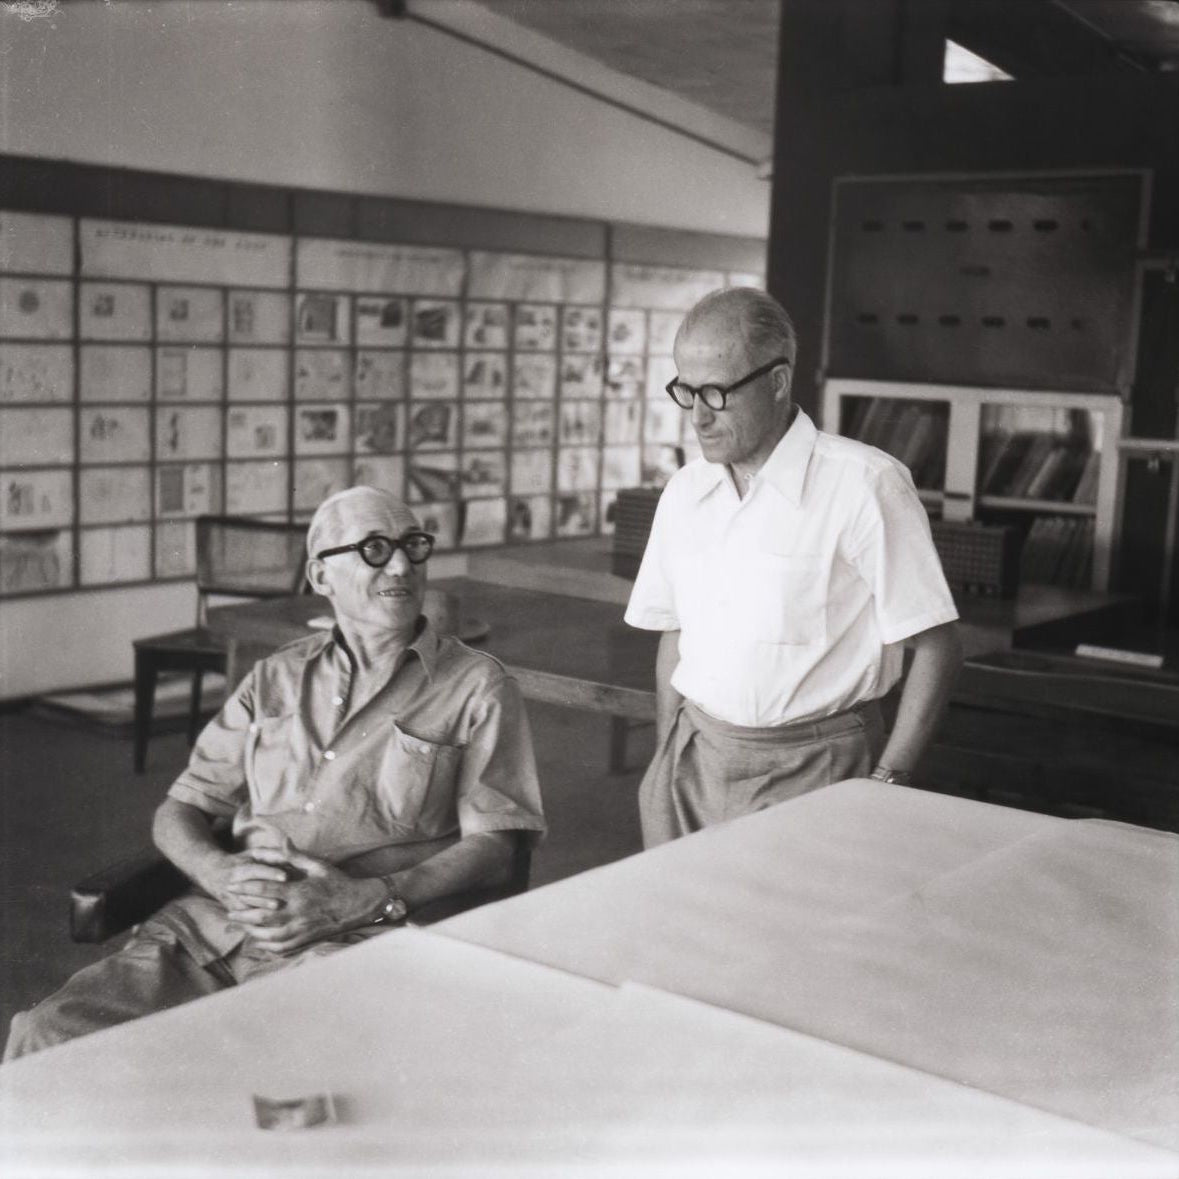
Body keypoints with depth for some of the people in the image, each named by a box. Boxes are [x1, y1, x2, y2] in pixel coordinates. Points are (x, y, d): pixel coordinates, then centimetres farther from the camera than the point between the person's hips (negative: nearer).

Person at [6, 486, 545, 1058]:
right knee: (49, 1036, -18)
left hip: (353, 942, -4)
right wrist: (221, 872, -4)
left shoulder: (476, 686, 10)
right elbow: (179, 811, 20)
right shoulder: (275, 678, 21)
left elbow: (492, 844, 0)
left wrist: (366, 899, -15)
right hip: (217, 921, 4)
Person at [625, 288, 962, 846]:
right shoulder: (684, 492, 8)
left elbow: (936, 647, -9)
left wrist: (886, 783, -12)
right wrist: (664, 764, 8)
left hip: (811, 769, -5)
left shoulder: (865, 485, -11)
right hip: (694, 760, 5)